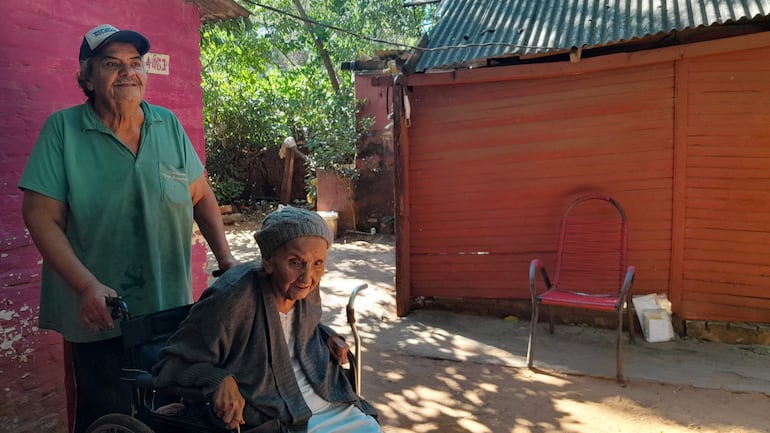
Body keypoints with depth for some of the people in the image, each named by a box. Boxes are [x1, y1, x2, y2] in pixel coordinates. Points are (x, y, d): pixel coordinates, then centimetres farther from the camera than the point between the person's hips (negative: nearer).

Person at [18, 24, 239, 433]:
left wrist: (225, 257, -2)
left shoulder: (169, 124, 1)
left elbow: (201, 196, 7)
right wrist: (88, 286, -21)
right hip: (98, 315, -3)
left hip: (172, 307, 3)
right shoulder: (63, 129, -8)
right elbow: (42, 217, -12)